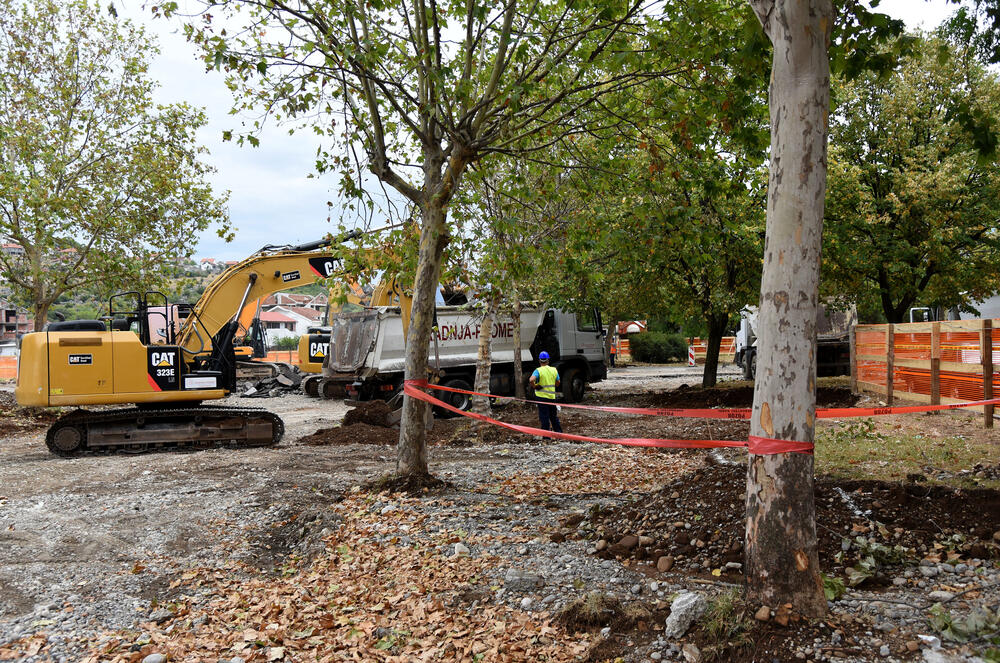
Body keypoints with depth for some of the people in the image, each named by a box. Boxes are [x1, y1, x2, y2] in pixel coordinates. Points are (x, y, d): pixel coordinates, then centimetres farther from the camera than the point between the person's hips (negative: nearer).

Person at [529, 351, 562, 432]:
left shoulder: (538, 370, -13)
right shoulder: (554, 370, 2)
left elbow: (531, 380, -31)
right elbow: (557, 383, 11)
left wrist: (534, 386, -13)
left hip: (542, 396, -4)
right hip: (552, 396, 4)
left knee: (544, 416, 3)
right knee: (554, 416, 18)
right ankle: (559, 431, 26)